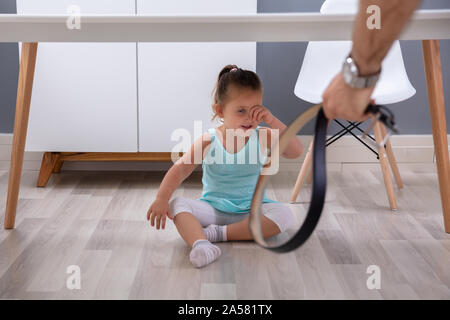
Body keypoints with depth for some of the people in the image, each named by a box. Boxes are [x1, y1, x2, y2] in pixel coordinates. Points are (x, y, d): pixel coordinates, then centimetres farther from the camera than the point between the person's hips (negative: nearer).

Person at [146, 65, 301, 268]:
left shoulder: (262, 137, -5)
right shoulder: (208, 141, -8)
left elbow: (295, 152, -18)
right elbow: (180, 169, -11)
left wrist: (272, 122, -26)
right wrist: (162, 198, -25)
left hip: (252, 211, 1)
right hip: (213, 209, 0)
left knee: (284, 214, -27)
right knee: (178, 205, -23)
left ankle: (221, 233, -27)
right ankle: (200, 244, -48)